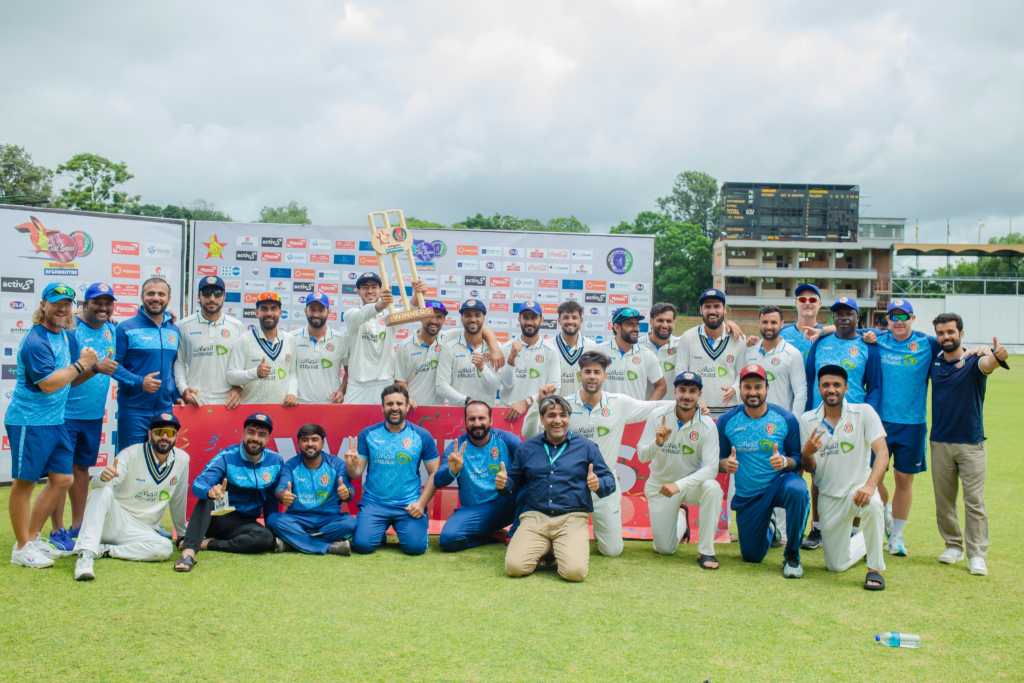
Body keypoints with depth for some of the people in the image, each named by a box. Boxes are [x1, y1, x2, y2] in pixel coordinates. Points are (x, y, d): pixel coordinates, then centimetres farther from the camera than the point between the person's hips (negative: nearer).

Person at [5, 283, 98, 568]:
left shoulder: (63, 335, 11)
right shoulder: (36, 341, -17)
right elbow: (49, 384, -22)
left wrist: (92, 367, 9)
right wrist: (81, 364, -14)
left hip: (55, 420, 9)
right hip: (29, 421, -9)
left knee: (63, 479, 11)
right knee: (25, 482, 0)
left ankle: (33, 538, 23)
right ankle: (21, 549, 10)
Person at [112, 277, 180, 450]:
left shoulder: (174, 330, 12)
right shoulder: (126, 328, -4)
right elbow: (114, 364, -8)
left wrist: (176, 395, 11)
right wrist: (139, 382, -20)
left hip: (165, 409, 5)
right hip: (133, 410, -4)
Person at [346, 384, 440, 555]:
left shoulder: (422, 436, 2)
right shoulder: (368, 434, 3)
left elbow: (434, 473, 3)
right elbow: (356, 473, 4)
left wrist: (421, 503, -8)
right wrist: (351, 465, -19)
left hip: (409, 504, 0)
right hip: (374, 502, 1)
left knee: (416, 546, -21)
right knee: (362, 544, -20)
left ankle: (403, 530, 16)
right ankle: (380, 533, 16)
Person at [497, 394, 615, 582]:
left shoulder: (586, 447, 9)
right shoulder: (527, 448, 15)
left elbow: (610, 481, 9)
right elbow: (514, 482, 22)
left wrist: (598, 484, -15)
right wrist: (503, 484, -2)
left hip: (572, 519, -1)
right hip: (535, 518, 2)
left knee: (575, 571, -25)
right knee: (514, 566, -21)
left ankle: (560, 550, 11)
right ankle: (544, 551, 12)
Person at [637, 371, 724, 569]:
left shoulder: (707, 426, -16)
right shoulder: (657, 416, -13)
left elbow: (711, 468, -23)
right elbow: (641, 456, -14)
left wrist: (680, 485, -36)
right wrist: (658, 442, -36)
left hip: (692, 482, -1)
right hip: (660, 486, 1)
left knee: (712, 488, -36)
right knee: (664, 549, 2)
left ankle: (706, 551, -19)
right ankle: (681, 517, 38)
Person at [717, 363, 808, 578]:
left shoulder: (786, 419, -8)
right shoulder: (726, 421, -4)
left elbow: (798, 459, -3)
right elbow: (719, 460, 3)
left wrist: (784, 461, -26)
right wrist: (726, 464, -21)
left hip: (780, 482, -2)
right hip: (747, 495, 2)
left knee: (797, 490, -39)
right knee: (751, 557, 7)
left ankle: (792, 556, -17)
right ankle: (769, 528, 46)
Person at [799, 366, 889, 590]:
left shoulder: (863, 412, -9)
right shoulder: (807, 420, -1)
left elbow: (882, 452, -19)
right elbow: (809, 468, 0)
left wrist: (870, 485, -36)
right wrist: (807, 453, -25)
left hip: (858, 487, -3)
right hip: (828, 496, 3)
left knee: (872, 504, -40)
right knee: (837, 565, 5)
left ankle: (875, 569, -19)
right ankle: (864, 541, 40)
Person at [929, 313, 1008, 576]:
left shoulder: (973, 361, -7)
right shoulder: (933, 362, 5)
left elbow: (987, 364, -30)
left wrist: (998, 356, -55)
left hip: (971, 443, -4)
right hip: (940, 443, 4)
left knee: (975, 501, -3)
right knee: (943, 499, 10)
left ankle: (977, 555, 2)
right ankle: (953, 546, 24)